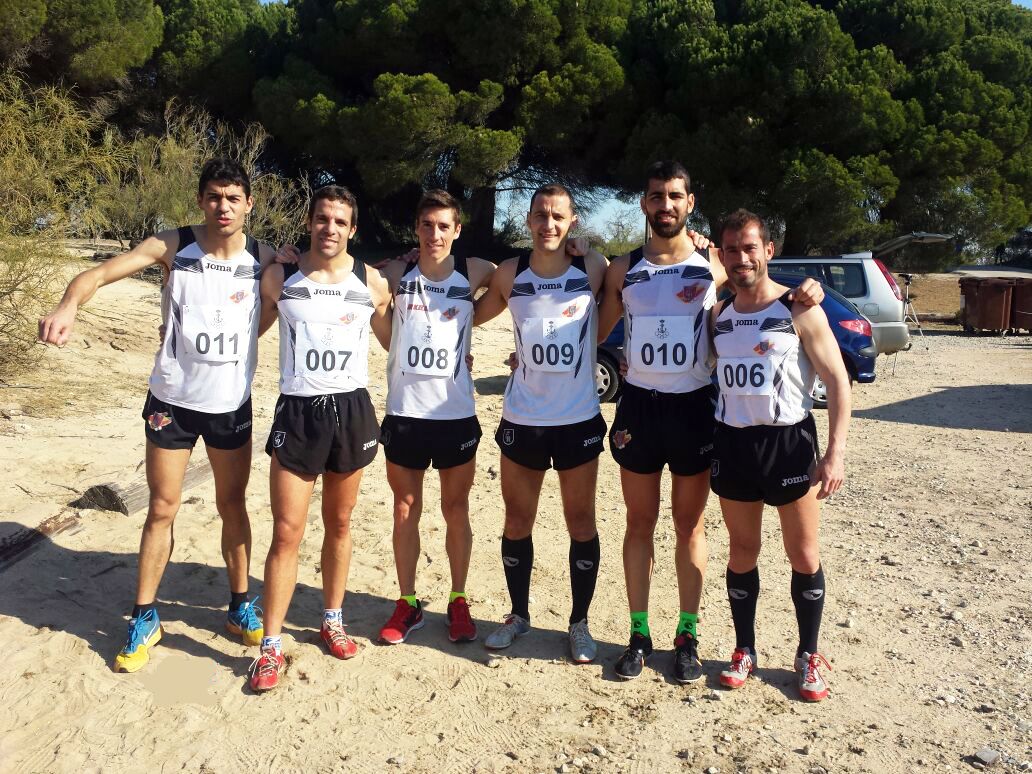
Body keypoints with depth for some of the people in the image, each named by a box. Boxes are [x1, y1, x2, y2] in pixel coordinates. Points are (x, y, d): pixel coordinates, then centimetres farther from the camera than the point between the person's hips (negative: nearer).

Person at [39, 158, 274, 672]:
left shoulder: (264, 260, -5)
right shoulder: (172, 247, -10)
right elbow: (100, 272, -20)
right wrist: (68, 305, -39)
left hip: (232, 403, 1)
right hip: (172, 401, -1)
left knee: (232, 505, 13)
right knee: (162, 508, 7)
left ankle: (240, 605, 29)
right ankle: (145, 618, 22)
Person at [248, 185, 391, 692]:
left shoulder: (372, 283, 3)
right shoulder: (279, 278, 1)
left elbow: (395, 341, 15)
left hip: (352, 409, 2)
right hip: (298, 410, -1)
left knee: (339, 523, 13)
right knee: (287, 531, -4)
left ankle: (332, 620, 31)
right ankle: (271, 645, 8)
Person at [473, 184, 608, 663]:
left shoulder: (593, 269, -4)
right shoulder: (510, 275, 0)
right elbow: (475, 316, 14)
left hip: (579, 419, -1)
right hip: (522, 419, 2)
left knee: (581, 523, 7)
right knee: (517, 522, 11)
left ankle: (579, 622, 23)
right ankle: (518, 615, 29)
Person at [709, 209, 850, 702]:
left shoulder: (799, 310, -7)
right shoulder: (718, 315, 6)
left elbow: (838, 382, -8)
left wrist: (835, 453, -14)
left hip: (789, 441, -3)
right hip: (732, 443, 3)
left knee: (804, 556, 7)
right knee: (742, 552, 12)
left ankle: (808, 656, 24)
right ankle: (745, 650, 27)